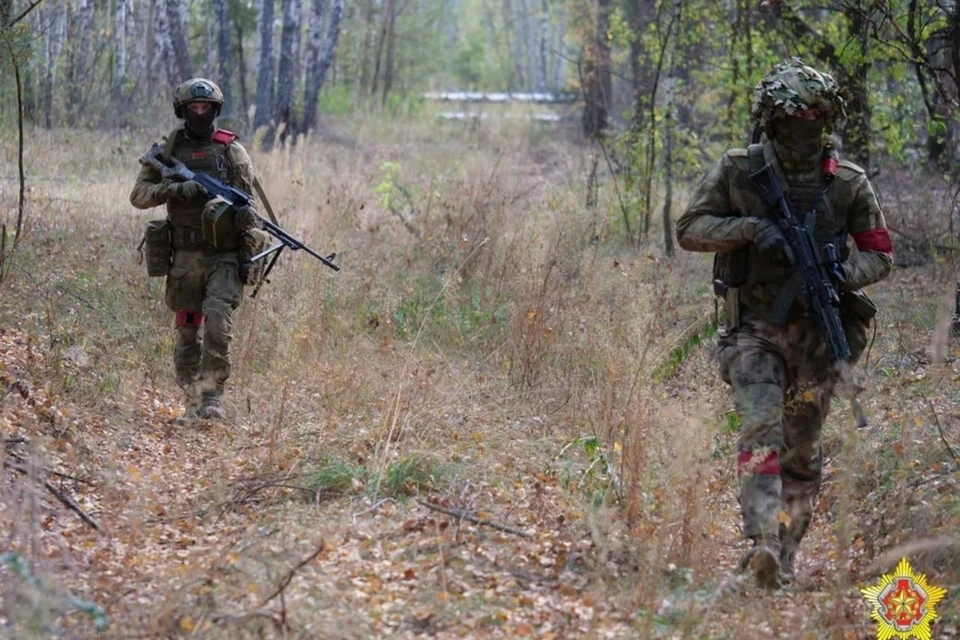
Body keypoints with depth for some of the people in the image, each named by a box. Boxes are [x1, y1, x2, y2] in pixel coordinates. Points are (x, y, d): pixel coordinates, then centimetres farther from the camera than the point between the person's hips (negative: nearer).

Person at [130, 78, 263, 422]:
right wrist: (174, 189, -15)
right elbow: (139, 195, 2)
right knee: (187, 332, 6)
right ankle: (192, 403, 15)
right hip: (185, 255, 2)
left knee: (218, 321, -19)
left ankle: (211, 395, -12)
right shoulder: (167, 150, 7)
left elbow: (243, 200, 2)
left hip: (224, 255, -2)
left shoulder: (231, 150, 3)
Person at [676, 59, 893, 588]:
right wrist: (751, 228, -18)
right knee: (762, 426, -21)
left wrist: (843, 273, -15)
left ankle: (785, 554, 21)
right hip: (756, 327, -2)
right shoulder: (738, 172, -3)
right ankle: (762, 544, -32)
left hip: (819, 330, 2)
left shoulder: (848, 183, -1)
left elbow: (880, 254, 7)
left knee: (803, 448, 8)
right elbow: (689, 229, -2)